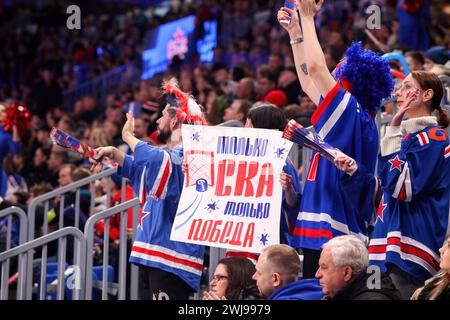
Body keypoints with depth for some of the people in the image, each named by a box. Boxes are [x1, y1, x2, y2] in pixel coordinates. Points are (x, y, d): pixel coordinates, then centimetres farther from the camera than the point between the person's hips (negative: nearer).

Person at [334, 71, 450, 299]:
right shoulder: (409, 137, 22)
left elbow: (402, 188, -18)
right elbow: (386, 191, 25)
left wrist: (393, 132, -15)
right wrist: (353, 170, 11)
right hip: (393, 248, 10)